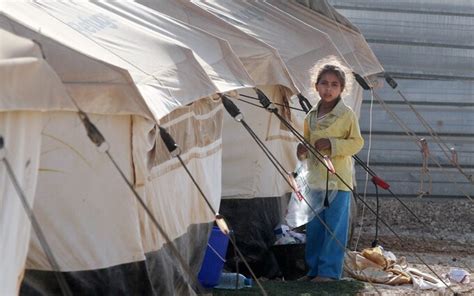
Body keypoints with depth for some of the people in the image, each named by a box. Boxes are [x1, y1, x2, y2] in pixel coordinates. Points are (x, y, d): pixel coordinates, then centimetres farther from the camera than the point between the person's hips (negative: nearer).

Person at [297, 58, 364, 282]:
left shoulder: (347, 114, -6)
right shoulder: (311, 115, 11)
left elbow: (357, 143, -5)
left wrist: (331, 143, -17)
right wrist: (302, 149, -1)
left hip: (338, 180, -6)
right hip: (314, 178, 6)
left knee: (334, 227, -3)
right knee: (313, 227, 10)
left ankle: (329, 270, 3)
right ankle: (314, 268, 19)